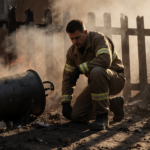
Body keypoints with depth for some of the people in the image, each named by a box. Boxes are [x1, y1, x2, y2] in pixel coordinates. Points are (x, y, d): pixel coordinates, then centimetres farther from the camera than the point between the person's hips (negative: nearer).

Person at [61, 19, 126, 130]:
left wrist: (79, 69, -33)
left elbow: (105, 60, -39)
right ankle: (114, 104, 14)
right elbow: (67, 76, 0)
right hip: (97, 83, 7)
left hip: (116, 79, -7)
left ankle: (103, 117, -27)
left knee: (96, 71, -40)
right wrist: (65, 103, -9)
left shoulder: (98, 38, -20)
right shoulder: (72, 52, -1)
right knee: (76, 115, -5)